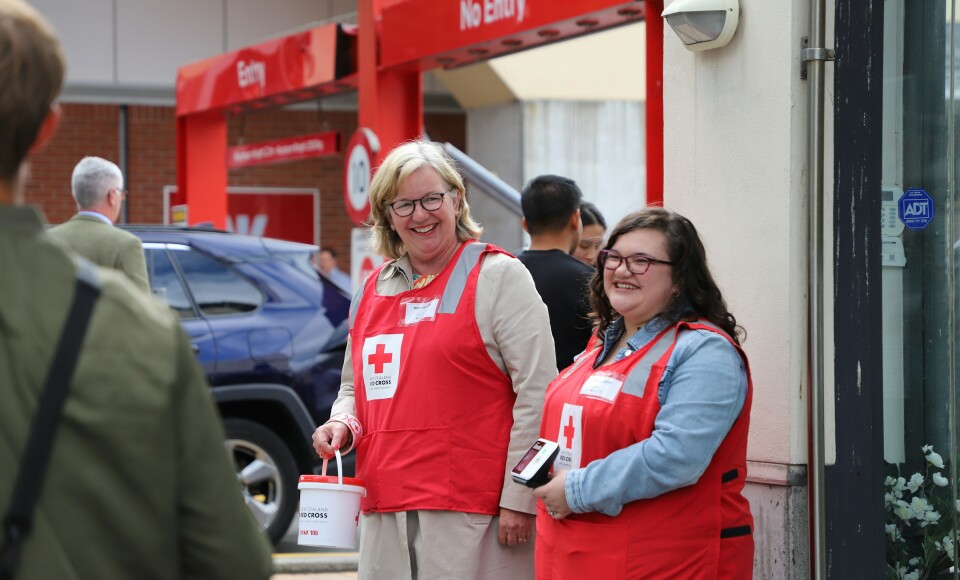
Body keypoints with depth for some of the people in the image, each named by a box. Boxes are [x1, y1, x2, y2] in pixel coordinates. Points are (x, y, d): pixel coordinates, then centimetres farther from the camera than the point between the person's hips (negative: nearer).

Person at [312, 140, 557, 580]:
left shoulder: (498, 276, -1)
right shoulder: (371, 291, 17)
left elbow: (537, 393, -7)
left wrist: (519, 499, -12)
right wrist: (342, 424, 6)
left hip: (470, 511, -6)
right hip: (385, 516, 6)